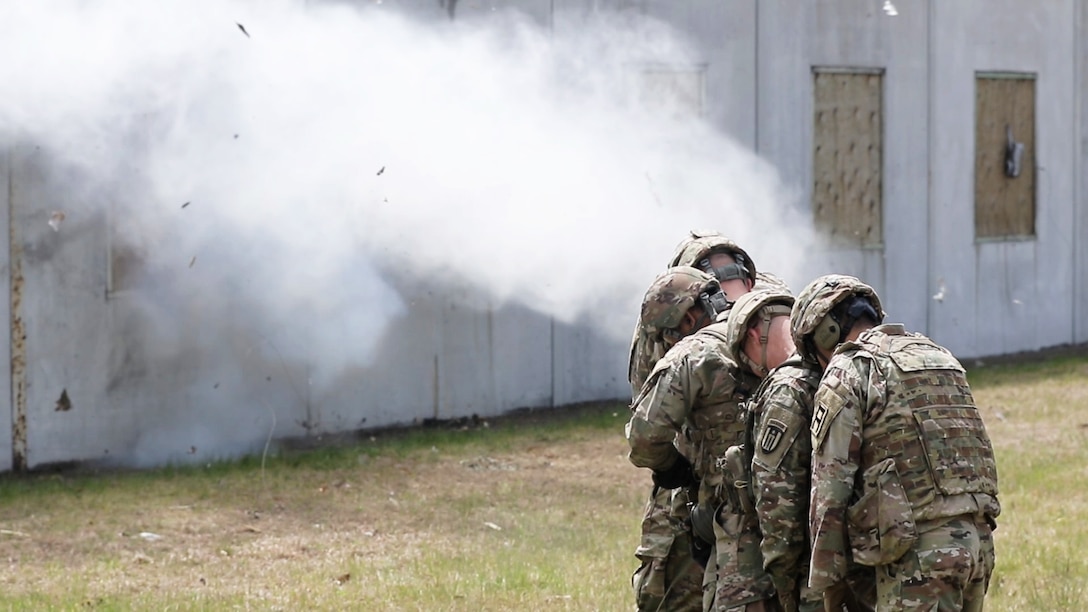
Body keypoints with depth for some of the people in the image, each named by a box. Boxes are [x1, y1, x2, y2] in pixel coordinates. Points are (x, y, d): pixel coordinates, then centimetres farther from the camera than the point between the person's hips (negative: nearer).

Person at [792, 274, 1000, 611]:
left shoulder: (847, 374, -2)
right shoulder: (941, 357, 21)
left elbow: (830, 490, -5)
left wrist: (826, 576, 2)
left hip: (917, 550, -8)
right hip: (978, 539, 8)